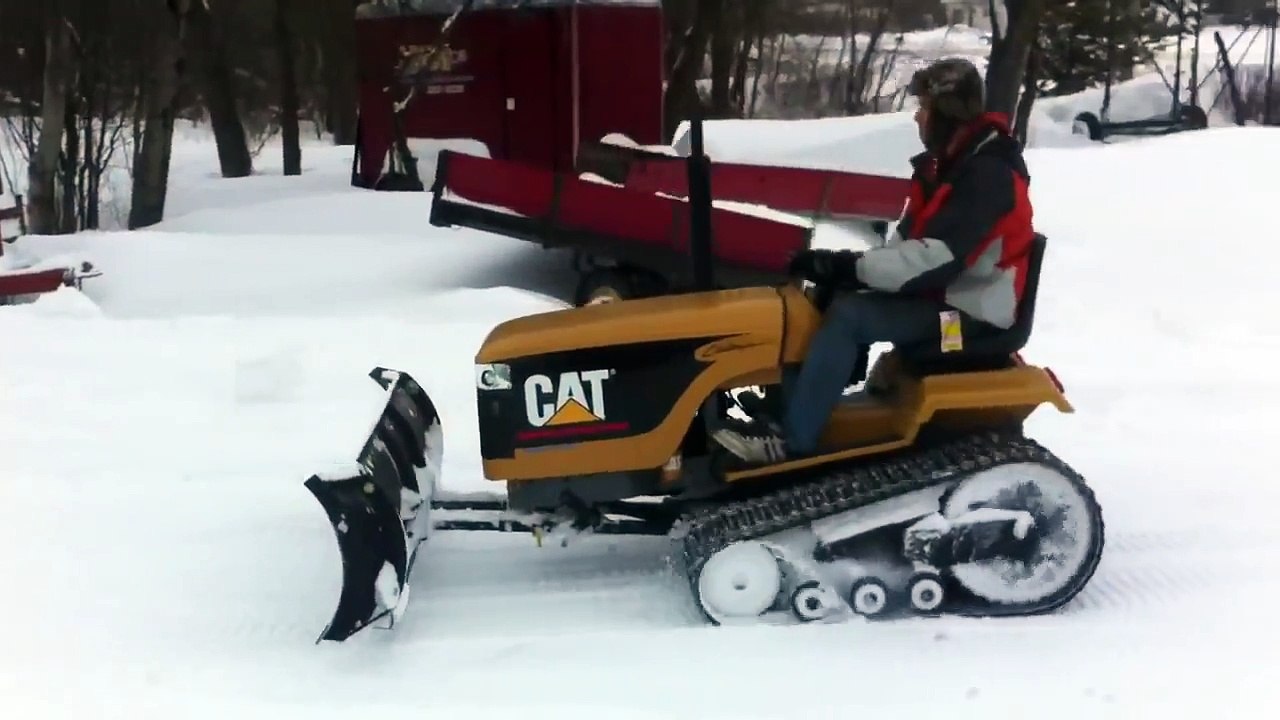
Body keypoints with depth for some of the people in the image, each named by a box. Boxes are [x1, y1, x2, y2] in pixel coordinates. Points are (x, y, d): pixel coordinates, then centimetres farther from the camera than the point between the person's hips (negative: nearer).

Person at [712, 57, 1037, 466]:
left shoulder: (988, 175, -20)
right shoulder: (948, 164, 11)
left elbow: (935, 258, -30)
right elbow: (907, 243, 11)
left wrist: (849, 267, -27)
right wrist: (850, 266, -7)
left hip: (968, 311, -10)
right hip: (936, 293, 10)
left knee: (848, 313, -26)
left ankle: (790, 438, -25)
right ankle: (786, 411, -9)